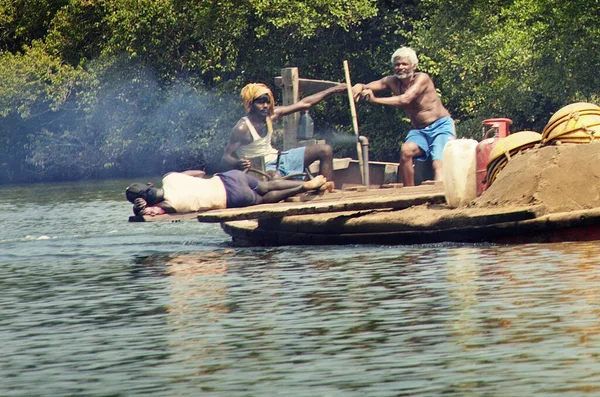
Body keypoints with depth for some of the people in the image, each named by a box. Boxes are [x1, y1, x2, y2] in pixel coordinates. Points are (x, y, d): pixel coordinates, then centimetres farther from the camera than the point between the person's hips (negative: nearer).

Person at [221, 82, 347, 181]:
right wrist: (238, 163, -46)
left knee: (325, 151, 3)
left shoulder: (271, 115, -3)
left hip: (276, 158, 8)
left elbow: (304, 104, 4)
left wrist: (332, 90, 4)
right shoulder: (242, 128, -22)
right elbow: (226, 158, -22)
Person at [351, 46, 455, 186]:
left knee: (439, 164, -24)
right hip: (419, 131, 5)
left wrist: (375, 100, -35)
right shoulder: (392, 82, 2)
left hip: (441, 126, -5)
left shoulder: (422, 78, -15)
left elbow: (405, 99, -29)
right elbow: (368, 87, -8)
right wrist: (359, 87, -33)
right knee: (406, 150, -24)